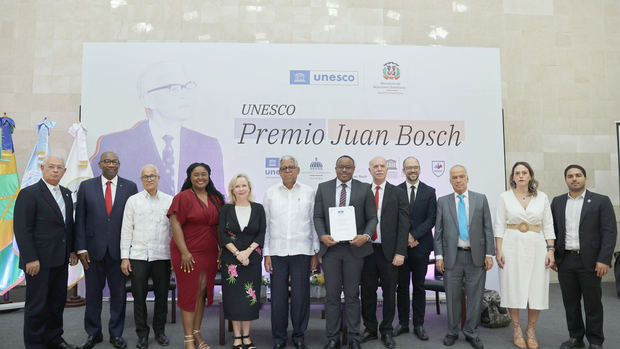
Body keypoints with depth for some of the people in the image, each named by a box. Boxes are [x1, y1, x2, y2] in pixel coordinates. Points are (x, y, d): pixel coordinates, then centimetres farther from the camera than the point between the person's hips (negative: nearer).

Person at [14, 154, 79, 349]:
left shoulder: (66, 194, 12)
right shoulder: (29, 194, -10)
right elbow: (21, 229, -14)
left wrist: (72, 250, 11)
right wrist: (30, 259, -18)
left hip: (60, 260, 7)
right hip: (39, 261, -7)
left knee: (58, 302, 15)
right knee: (37, 304, 4)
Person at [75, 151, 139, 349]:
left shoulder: (130, 187, 3)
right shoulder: (86, 186, 5)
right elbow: (80, 219, 3)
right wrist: (81, 248, -4)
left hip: (119, 250, 0)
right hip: (94, 249, 1)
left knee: (118, 294, 8)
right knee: (93, 294, 11)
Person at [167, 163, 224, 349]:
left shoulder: (216, 199, 10)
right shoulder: (183, 197, -6)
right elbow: (175, 225, -12)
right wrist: (184, 252, -17)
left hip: (210, 255, 5)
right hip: (188, 254, -5)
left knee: (203, 293, 10)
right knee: (190, 293, 0)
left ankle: (197, 333, 24)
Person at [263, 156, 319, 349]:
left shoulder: (308, 192, 6)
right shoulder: (271, 193, 7)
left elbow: (315, 223, 6)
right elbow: (266, 224, 6)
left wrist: (316, 253, 3)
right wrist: (266, 254, 1)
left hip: (302, 251, 0)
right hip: (277, 251, 1)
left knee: (301, 296, 4)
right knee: (278, 296, 4)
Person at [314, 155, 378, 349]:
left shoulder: (364, 189, 3)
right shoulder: (323, 188, 6)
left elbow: (372, 217, 2)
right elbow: (318, 216, 5)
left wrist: (366, 236, -15)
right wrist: (323, 236, -12)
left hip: (354, 247, -1)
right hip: (331, 246, 1)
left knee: (352, 295, 7)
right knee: (332, 295, 7)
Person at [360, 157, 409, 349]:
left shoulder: (398, 193, 1)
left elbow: (403, 224, -3)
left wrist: (400, 252, -11)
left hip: (389, 251, -1)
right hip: (367, 249, 2)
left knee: (389, 293, 8)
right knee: (367, 292, 10)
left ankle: (386, 332, 23)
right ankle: (370, 329, 26)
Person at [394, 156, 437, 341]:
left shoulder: (429, 192, 4)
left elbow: (431, 219, -2)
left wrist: (414, 236, -12)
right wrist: (406, 235, -11)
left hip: (421, 245, 0)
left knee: (419, 287, 7)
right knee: (402, 286, 7)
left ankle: (418, 325, 15)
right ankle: (403, 323, 18)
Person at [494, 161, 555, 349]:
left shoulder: (542, 197, 6)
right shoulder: (505, 197, 2)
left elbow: (548, 226, 6)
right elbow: (500, 226, 1)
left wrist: (550, 250, -2)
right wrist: (499, 250, -6)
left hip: (536, 246, 1)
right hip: (512, 245, -1)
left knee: (536, 288, 2)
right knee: (513, 286, 1)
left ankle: (531, 330, 19)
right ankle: (517, 329, 17)